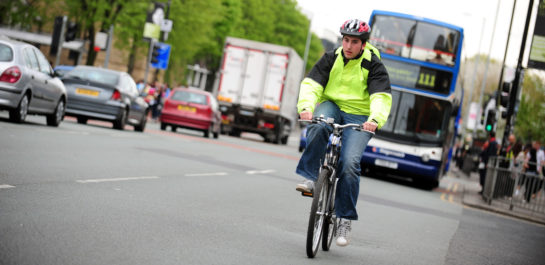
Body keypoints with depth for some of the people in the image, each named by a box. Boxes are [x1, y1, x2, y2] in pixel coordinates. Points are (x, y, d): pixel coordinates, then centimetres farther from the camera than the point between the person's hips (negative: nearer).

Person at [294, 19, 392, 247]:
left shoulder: (373, 66, -6)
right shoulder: (331, 59, 1)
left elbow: (382, 97, -19)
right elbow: (311, 84, -9)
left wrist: (375, 119, -40)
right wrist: (306, 107, -30)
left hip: (359, 117, -2)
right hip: (332, 106, 2)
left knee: (349, 163, -21)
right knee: (317, 127, -36)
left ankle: (345, 220, -10)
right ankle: (310, 178, -26)